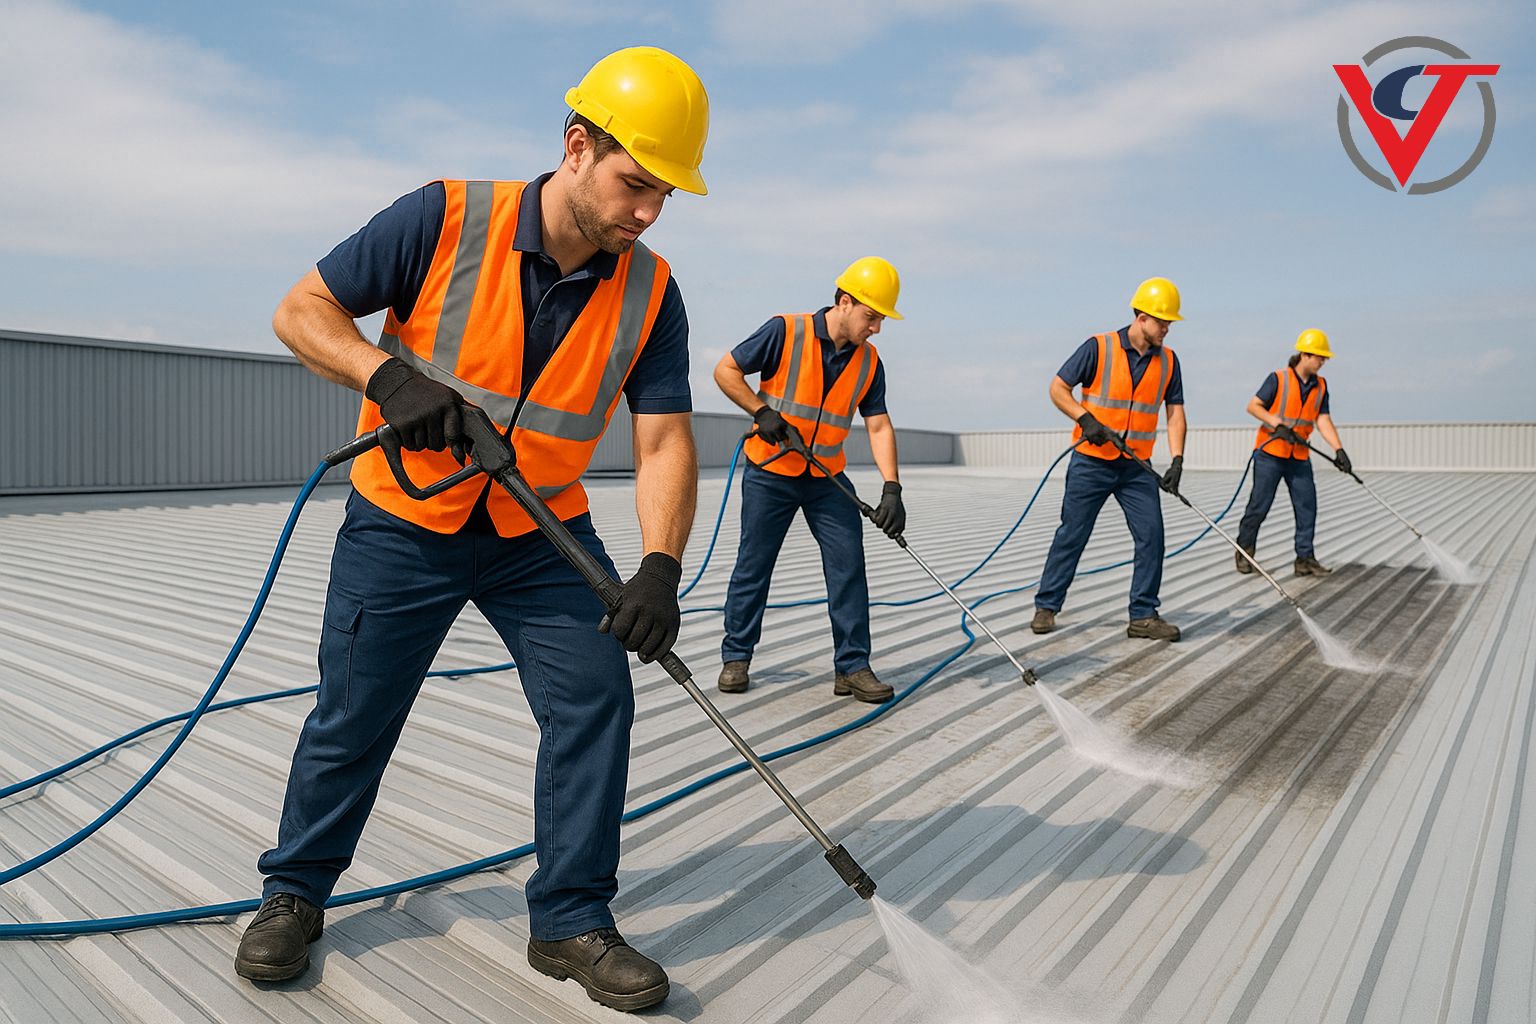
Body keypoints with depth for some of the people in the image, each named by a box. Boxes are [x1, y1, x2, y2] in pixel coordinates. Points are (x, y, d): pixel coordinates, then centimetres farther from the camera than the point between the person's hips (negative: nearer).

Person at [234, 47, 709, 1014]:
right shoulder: (446, 220, -16)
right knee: (351, 718, 8)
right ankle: (295, 892, 35)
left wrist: (661, 567, -28)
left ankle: (572, 920, 12)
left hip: (544, 536, 2)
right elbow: (303, 309, -9)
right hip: (402, 525, -2)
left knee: (596, 701, -6)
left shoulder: (650, 292, -9)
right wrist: (389, 376, -29)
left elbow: (665, 438, -14)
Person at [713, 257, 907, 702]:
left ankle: (852, 666, 8)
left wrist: (891, 487, -12)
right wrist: (763, 412, -19)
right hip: (770, 471, -4)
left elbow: (879, 426, -2)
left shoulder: (869, 361, 0)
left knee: (849, 565, -2)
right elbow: (726, 370, -8)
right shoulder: (786, 332, -13)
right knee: (753, 566, 4)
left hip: (828, 478, 4)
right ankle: (736, 657, 21)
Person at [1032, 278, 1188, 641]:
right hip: (1091, 463, -4)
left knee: (1152, 536, -2)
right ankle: (1046, 606, 15)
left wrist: (1177, 459, -8)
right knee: (1071, 536, 2)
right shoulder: (1099, 348, -8)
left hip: (1137, 468, 4)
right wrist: (1086, 419, -20)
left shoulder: (1168, 361, 5)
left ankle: (1144, 616, 9)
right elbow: (1057, 388, -6)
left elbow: (1175, 414, 5)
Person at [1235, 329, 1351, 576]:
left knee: (1307, 506, 3)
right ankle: (1244, 551, 13)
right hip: (1270, 453, -5)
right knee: (1259, 505, -1)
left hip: (1300, 457, 6)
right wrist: (1278, 425, -21)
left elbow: (1323, 420, 2)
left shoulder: (1321, 385, 7)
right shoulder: (1278, 378, -9)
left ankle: (1305, 558, 11)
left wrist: (1339, 450, -9)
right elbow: (1253, 406, -9)